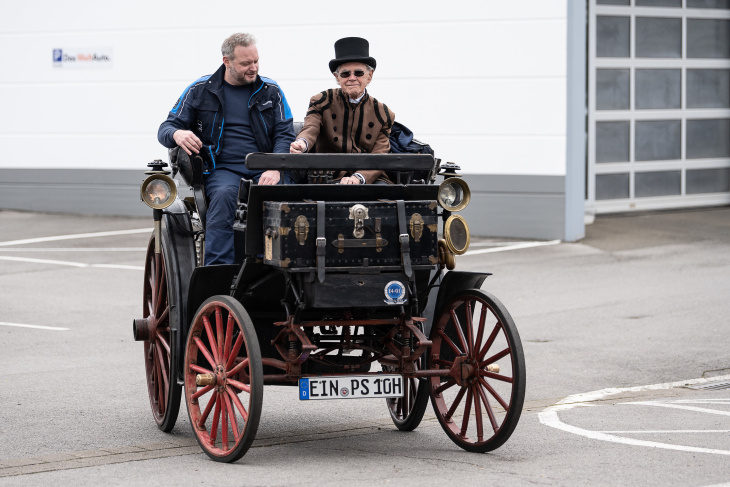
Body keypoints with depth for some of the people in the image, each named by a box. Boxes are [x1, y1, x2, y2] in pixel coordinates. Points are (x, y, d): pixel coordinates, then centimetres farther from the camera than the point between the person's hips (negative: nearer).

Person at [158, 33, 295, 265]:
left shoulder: (271, 91, 14)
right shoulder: (200, 90, 11)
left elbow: (285, 135, 8)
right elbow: (165, 128, 12)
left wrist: (274, 169, -13)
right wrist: (177, 134, -15)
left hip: (264, 170, 1)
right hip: (223, 168, -1)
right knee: (224, 194, -37)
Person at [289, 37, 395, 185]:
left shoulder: (382, 114, 10)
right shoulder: (322, 102, 10)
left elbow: (379, 156, 0)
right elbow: (310, 128, -9)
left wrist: (358, 178, -22)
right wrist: (302, 143, -36)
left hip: (370, 179, 1)